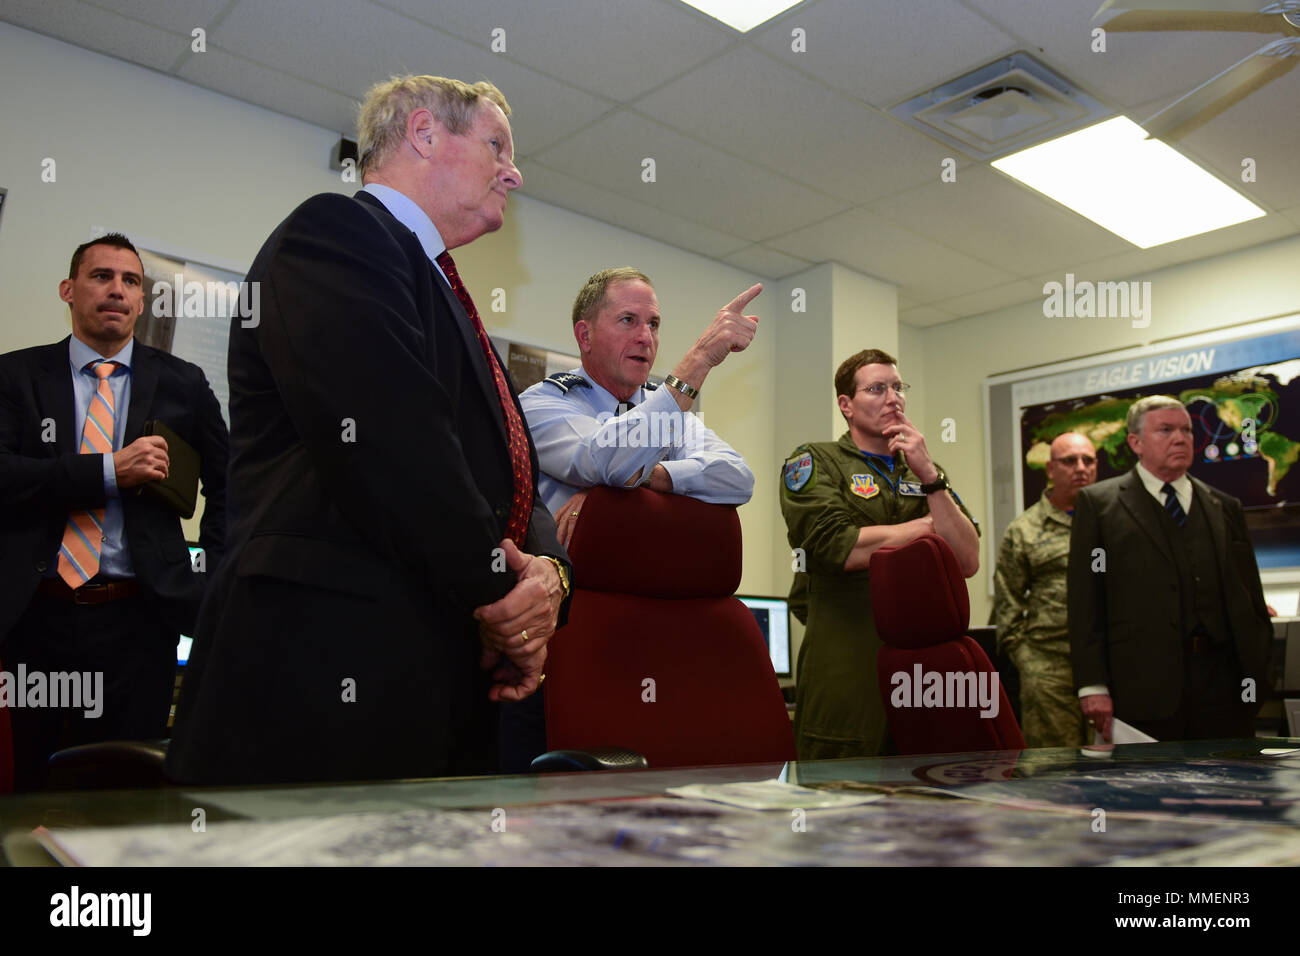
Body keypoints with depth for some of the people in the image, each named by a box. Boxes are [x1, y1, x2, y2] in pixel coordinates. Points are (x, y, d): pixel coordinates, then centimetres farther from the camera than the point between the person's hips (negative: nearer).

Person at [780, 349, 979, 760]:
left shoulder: (924, 473, 18)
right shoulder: (814, 462, 3)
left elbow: (968, 562, 5)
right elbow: (842, 549, -15)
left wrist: (929, 477, -5)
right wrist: (931, 525, 0)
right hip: (848, 671, -5)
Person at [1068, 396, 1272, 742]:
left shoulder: (1226, 507, 16)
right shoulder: (1098, 503, 3)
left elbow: (1251, 600, 17)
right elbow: (1085, 604, -2)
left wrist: (1258, 673, 8)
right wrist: (1093, 686, -9)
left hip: (1225, 687, 4)